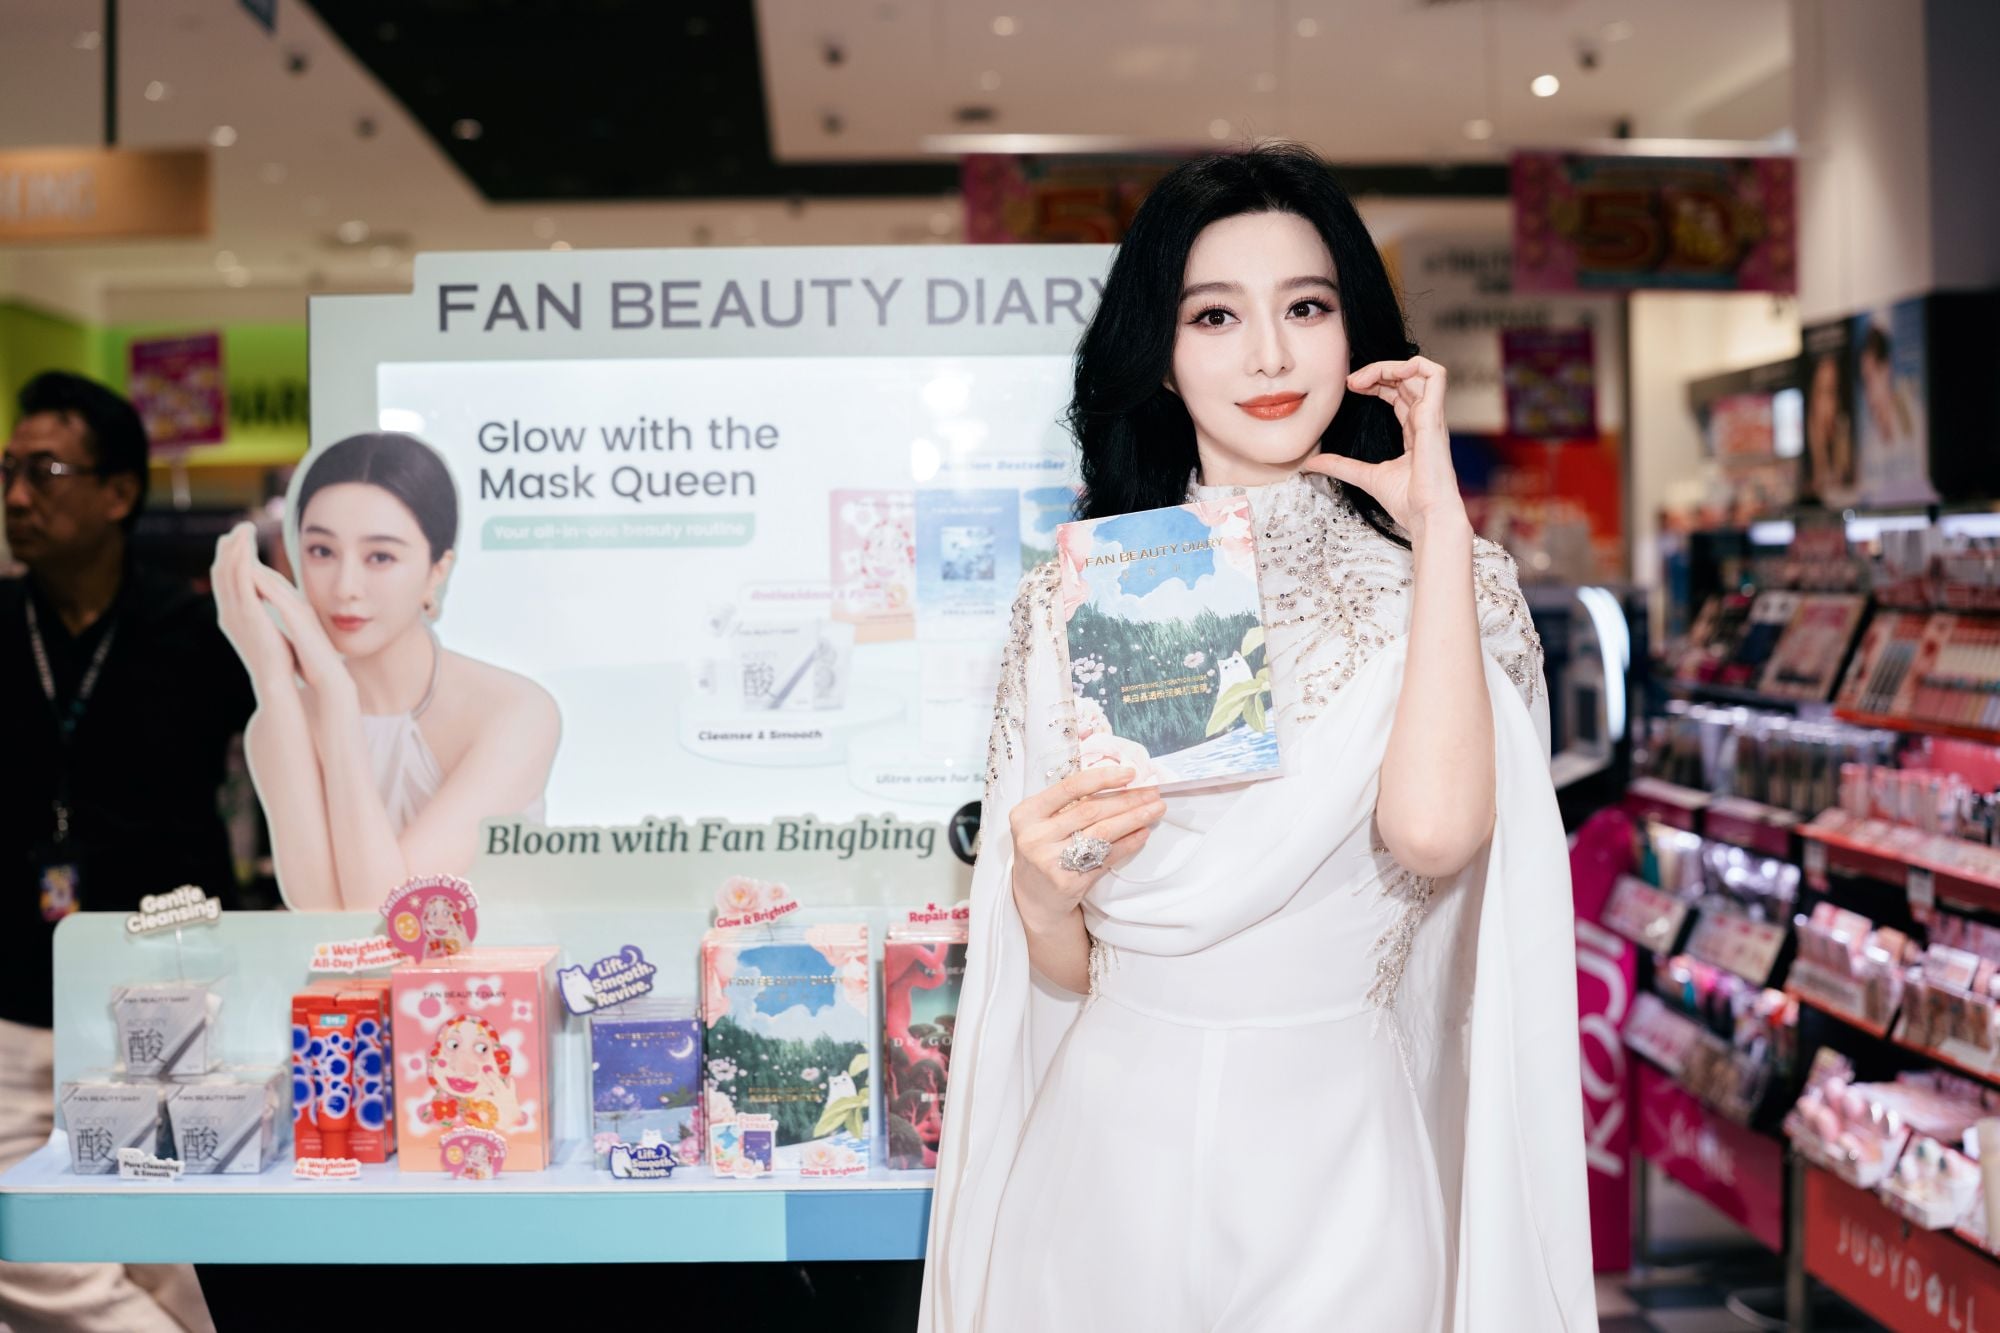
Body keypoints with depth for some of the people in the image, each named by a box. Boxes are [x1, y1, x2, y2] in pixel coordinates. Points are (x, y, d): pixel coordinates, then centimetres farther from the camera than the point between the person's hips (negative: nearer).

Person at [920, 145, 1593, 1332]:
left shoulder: (1443, 582, -2)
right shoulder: (1075, 600, 1)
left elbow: (1432, 830, -23)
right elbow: (1064, 967, 4)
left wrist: (1438, 524, -15)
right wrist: (1041, 890, -18)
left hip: (1339, 1149, -1)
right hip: (1118, 1135, 1)